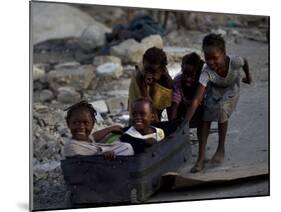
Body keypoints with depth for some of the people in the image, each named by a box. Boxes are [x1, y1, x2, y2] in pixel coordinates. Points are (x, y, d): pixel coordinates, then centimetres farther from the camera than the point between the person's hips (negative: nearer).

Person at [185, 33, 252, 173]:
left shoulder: (234, 62, -39)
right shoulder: (207, 73, -39)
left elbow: (245, 62, -11)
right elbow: (196, 100, -42)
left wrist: (248, 76, 8)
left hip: (231, 89, 0)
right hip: (214, 89, 1)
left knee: (221, 109, -24)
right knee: (206, 117, -13)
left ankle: (221, 149, -3)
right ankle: (201, 158, -8)